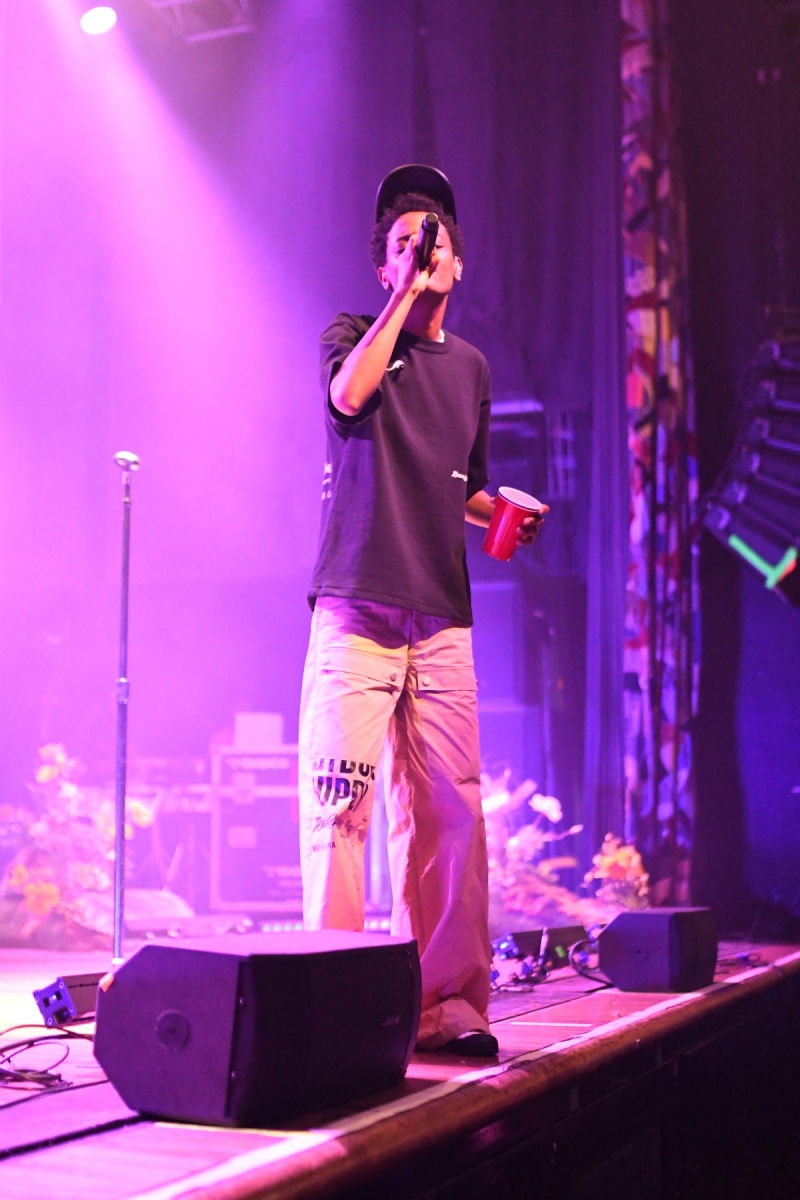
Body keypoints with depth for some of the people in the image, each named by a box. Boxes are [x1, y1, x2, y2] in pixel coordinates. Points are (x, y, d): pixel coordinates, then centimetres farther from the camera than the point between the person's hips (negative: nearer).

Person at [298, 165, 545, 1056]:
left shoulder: (469, 366, 21)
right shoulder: (353, 335, 8)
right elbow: (349, 391, -17)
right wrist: (407, 292, -9)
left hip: (441, 618, 5)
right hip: (357, 610, -4)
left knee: (450, 811, 1)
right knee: (338, 805, -10)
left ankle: (444, 1000, 8)